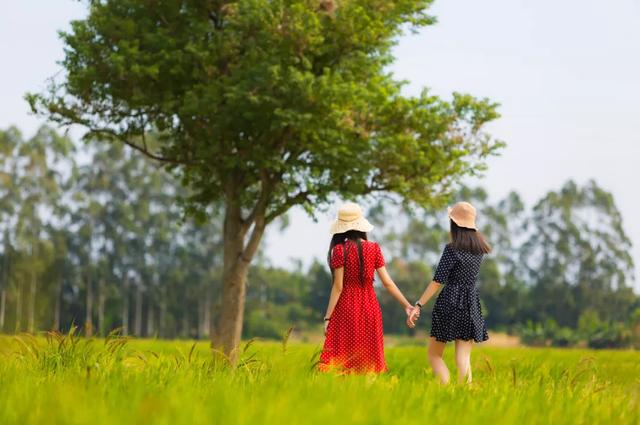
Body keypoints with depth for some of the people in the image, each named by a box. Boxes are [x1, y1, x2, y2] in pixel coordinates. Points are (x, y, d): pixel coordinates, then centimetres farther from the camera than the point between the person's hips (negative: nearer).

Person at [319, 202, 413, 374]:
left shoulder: (340, 250, -9)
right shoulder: (374, 248, 1)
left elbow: (338, 287, -11)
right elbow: (387, 282, 0)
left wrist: (327, 317, -7)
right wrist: (407, 305, 6)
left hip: (346, 309, -3)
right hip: (370, 308, 4)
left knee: (341, 358, 0)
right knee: (367, 358, 11)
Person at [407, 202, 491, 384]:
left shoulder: (452, 249, -11)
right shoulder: (479, 247, 6)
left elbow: (437, 281, -15)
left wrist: (418, 305, -15)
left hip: (449, 302, -5)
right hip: (471, 305, 5)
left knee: (434, 355, 6)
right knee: (464, 358, 4)